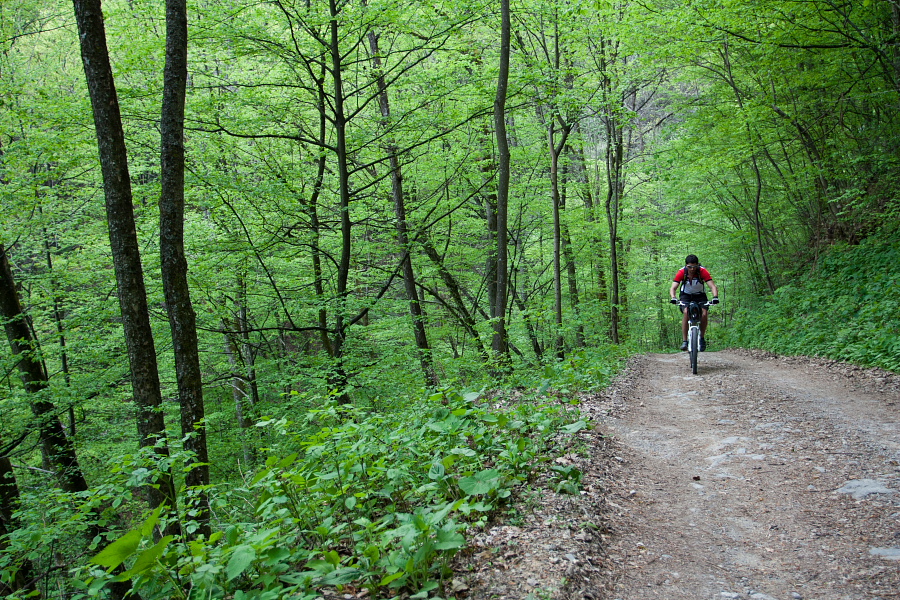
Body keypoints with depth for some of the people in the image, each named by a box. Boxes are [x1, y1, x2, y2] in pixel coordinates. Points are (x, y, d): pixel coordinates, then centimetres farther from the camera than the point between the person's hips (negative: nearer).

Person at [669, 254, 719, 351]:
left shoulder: (703, 272, -23)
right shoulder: (681, 272, -22)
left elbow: (713, 286, -28)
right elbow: (673, 288, -27)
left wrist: (715, 297, -48)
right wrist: (673, 298, -48)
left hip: (700, 295, 0)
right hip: (686, 295, 0)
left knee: (704, 314, -24)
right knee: (686, 312, -29)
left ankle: (702, 338, 0)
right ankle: (684, 341, -24)